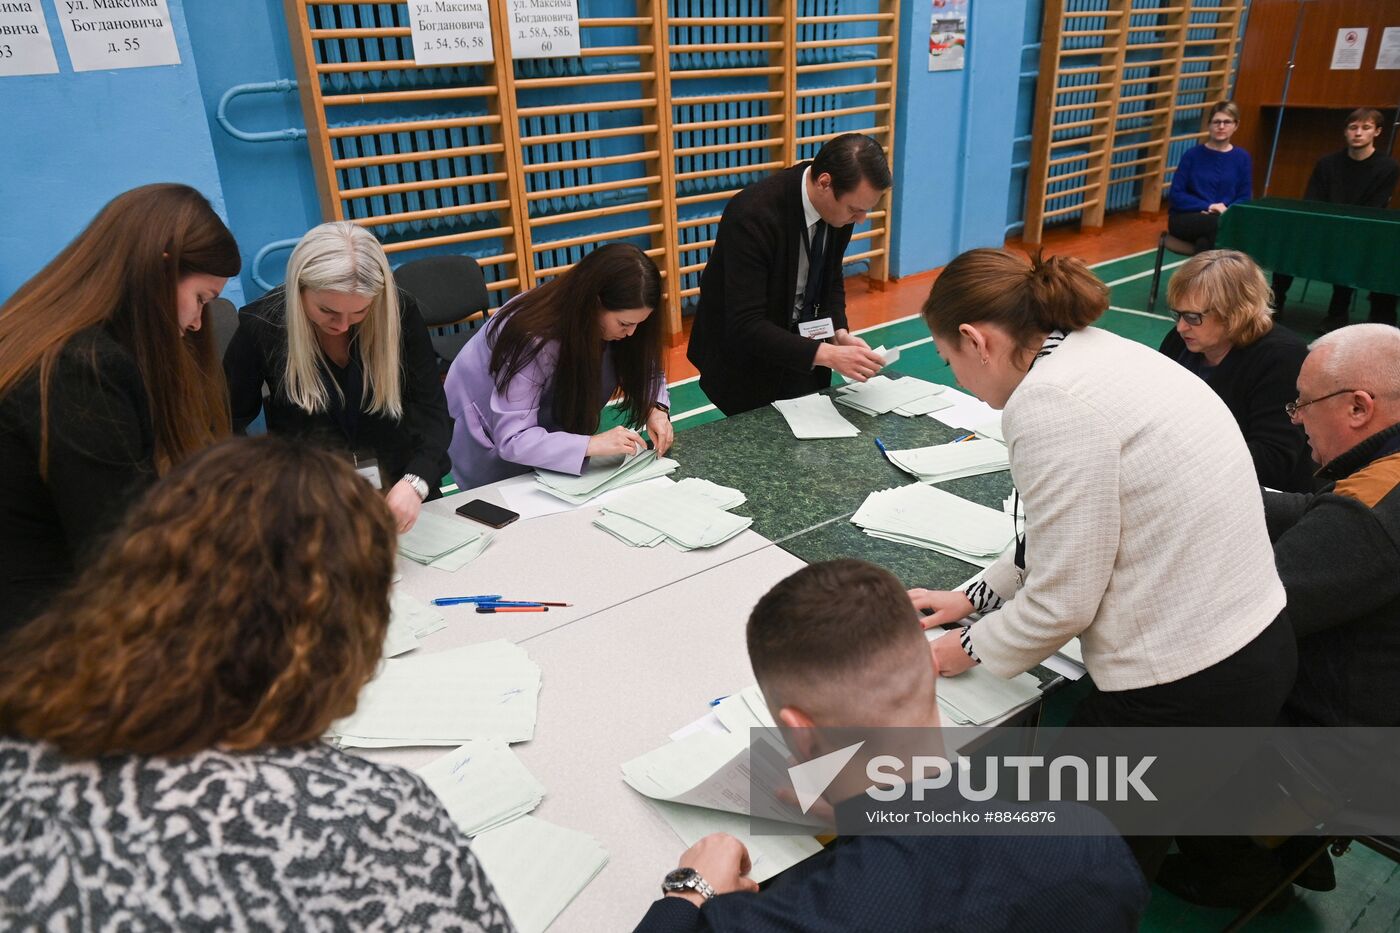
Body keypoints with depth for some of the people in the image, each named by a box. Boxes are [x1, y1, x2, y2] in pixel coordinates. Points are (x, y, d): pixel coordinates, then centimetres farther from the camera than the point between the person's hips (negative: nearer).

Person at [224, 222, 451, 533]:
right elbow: (228, 423, -3)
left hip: (399, 486, 4)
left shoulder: (400, 311, -11)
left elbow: (432, 409, -10)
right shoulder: (261, 326, -12)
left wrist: (415, 483, -28)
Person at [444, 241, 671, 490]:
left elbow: (647, 368, -4)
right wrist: (591, 444, -44)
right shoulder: (534, 338, -34)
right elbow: (512, 440, -36)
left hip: (547, 427, 9)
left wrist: (656, 408, -24)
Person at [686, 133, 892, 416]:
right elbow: (746, 326, -32)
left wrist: (839, 333, -12)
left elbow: (831, 280, 6)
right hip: (746, 355, -6)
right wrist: (827, 355, -38)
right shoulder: (752, 214, -30)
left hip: (800, 348, 6)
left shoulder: (840, 202, -9)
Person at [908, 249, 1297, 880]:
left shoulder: (1048, 402, -23)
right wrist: (976, 596, 19)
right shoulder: (1096, 352, 6)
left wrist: (970, 649, -1)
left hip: (1186, 690, -9)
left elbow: (1060, 604, -18)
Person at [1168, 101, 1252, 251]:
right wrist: (1207, 207, -16)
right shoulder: (1192, 154, 1)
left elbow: (1245, 199, 7)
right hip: (1185, 218, -1)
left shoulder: (1242, 158, 7)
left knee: (1205, 242, -36)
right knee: (1219, 224, -35)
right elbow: (1177, 194, -2)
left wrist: (1225, 210, -15)